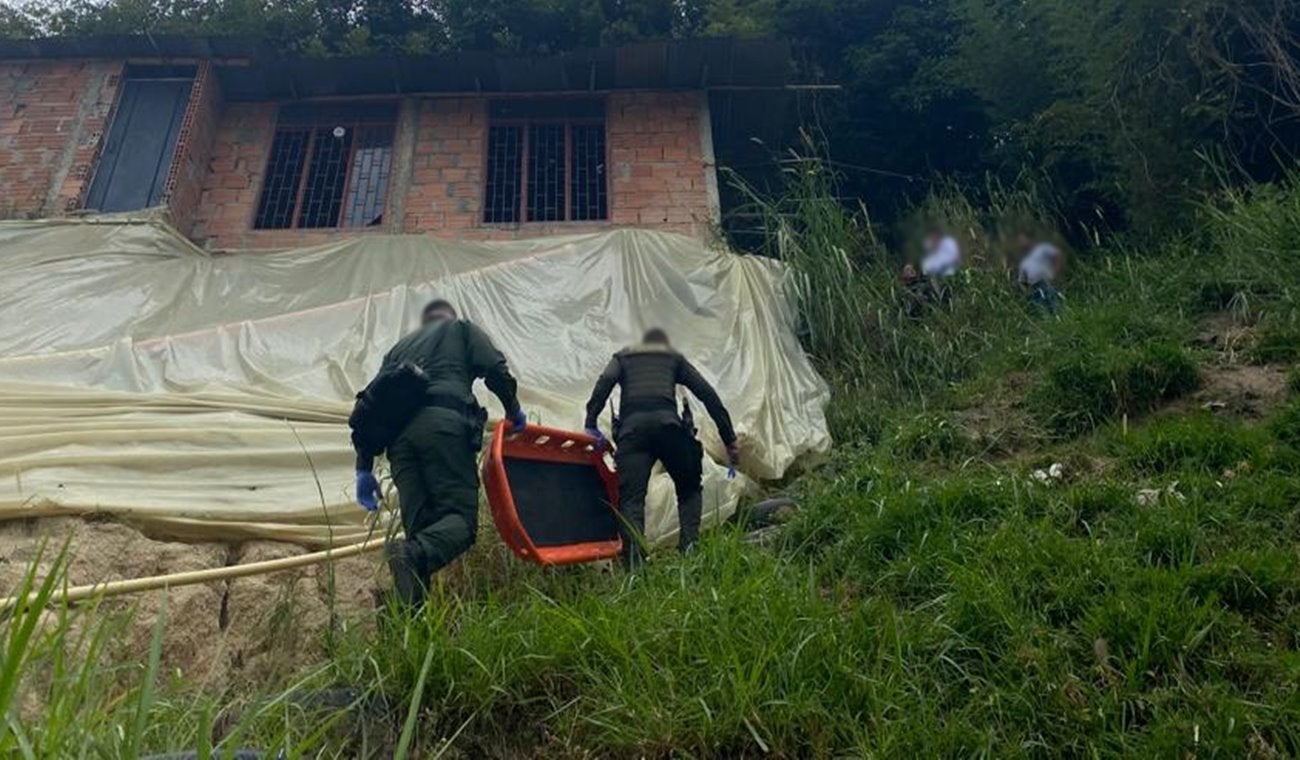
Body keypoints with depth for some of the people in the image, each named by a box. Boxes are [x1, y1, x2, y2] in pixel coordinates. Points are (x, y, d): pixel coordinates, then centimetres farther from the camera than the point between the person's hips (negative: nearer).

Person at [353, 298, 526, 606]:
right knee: (461, 516, -9)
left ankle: (411, 609, -13)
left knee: (420, 525, 5)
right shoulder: (462, 329, 27)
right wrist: (514, 412, 22)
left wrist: (364, 468, 23)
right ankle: (413, 555, -40)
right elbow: (496, 370, 8)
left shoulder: (400, 347, 37)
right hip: (443, 422, -5)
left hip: (398, 432, 5)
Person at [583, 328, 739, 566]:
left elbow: (604, 382, 6)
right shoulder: (675, 359, 30)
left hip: (631, 426, 0)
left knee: (631, 498, -4)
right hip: (667, 421, 0)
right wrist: (730, 439, 16)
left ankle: (633, 562, -23)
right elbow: (708, 394, 18)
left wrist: (590, 425, -2)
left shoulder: (623, 357, 30)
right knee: (689, 490, 18)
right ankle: (689, 547, 0)